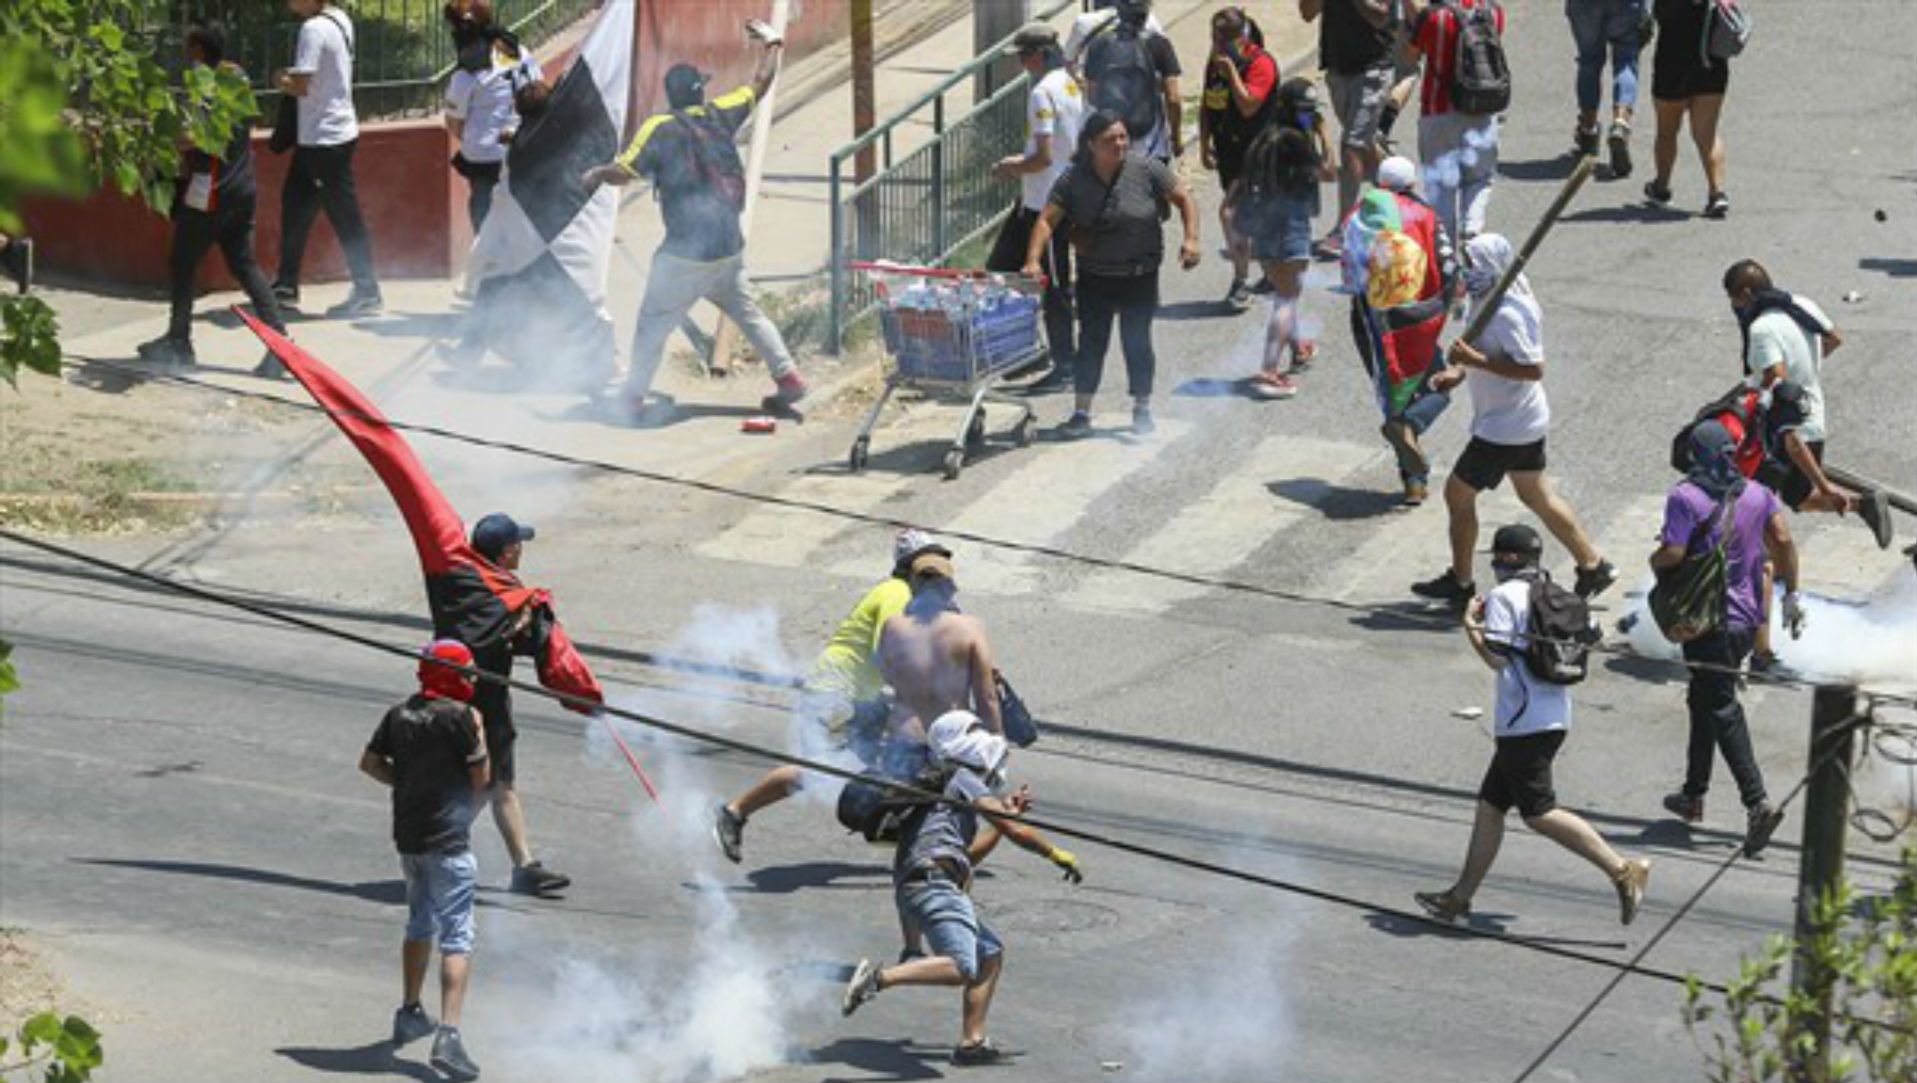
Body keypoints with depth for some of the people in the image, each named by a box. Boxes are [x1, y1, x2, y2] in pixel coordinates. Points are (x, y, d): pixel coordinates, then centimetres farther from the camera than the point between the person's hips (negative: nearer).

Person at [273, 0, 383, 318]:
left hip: (325, 138, -10)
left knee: (344, 215, -2)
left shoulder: (314, 29, -20)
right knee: (295, 203, 17)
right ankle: (286, 286, 24)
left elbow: (300, 85, -25)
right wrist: (292, 78, 6)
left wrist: (281, 81, -5)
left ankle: (367, 293, 4)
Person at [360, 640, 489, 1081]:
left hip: (407, 835, 7)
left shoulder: (400, 714, 6)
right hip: (446, 840, -7)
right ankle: (448, 1036, -20)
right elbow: (481, 778, -8)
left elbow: (370, 762, 14)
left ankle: (409, 1015, 37)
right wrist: (479, 734, 4)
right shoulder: (458, 717, -14)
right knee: (457, 937, -9)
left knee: (420, 924, 26)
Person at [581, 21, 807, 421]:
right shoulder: (719, 116, 3)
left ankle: (634, 396, 6)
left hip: (684, 255, -4)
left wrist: (595, 175, 8)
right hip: (730, 250, 4)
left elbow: (623, 172, -13)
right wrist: (772, 44, 32)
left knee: (653, 325, 7)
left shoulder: (660, 129, -8)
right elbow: (761, 84, 16)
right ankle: (788, 376, 16)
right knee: (748, 312, 21)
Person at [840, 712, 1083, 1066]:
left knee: (991, 952, 18)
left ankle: (971, 1042, 12)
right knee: (962, 967, -27)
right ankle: (879, 977, -30)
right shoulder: (964, 781, 4)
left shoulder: (943, 788, 32)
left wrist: (1006, 813, 39)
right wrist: (1057, 855, 12)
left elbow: (967, 857, 39)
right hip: (932, 885, -10)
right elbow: (1015, 833, -1)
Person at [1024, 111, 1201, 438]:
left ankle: (1142, 410, 17)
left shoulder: (1145, 170, -11)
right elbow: (1047, 220, -11)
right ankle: (1082, 412, 11)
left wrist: (1191, 238, -17)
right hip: (1094, 276, 1)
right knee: (1091, 340, 4)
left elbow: (1184, 199, -3)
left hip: (1139, 276, -1)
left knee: (1137, 341, 2)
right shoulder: (1074, 180, -9)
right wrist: (1033, 261, -24)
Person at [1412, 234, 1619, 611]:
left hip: (1506, 427, -10)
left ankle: (1460, 583, 16)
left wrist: (1474, 360, -30)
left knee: (1458, 493, 3)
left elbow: (1532, 368, -29)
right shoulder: (1490, 301, 5)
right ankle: (1593, 567, 27)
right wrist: (1460, 371, 3)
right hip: (1524, 421, 10)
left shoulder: (1509, 314, -27)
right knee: (1537, 495, 19)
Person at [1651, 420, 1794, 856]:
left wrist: (1655, 560, 4)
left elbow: (1673, 554, -19)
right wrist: (1791, 596, 6)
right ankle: (1693, 795, 30)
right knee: (1705, 700, 21)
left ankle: (1758, 801, -21)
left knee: (1722, 709, -8)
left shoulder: (1685, 497, -12)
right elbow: (1782, 541, -1)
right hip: (1748, 616, 7)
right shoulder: (1757, 494, 5)